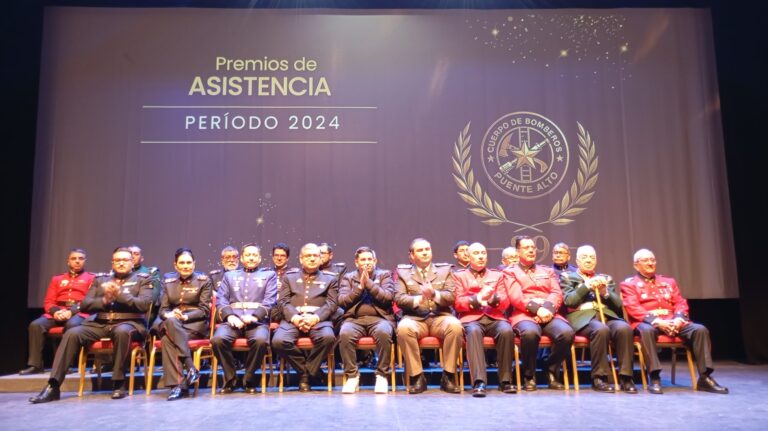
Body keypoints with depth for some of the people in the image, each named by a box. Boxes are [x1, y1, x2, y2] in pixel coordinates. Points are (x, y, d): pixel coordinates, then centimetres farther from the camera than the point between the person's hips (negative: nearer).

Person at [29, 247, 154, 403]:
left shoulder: (142, 279, 8)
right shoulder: (100, 279, 19)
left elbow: (144, 305, -7)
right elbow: (84, 305, 10)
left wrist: (120, 294, -15)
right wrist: (105, 300, -9)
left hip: (130, 323, -4)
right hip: (99, 324, 4)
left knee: (122, 331, -38)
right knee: (72, 334, -22)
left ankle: (119, 384, -25)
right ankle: (53, 386, -18)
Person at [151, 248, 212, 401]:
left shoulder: (204, 280, 6)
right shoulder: (168, 280, 16)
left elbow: (204, 310, -1)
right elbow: (163, 309, 11)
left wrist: (185, 316, -18)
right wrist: (170, 315, -14)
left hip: (196, 324, -3)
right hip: (171, 324, 3)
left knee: (167, 339, -32)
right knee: (171, 321, -35)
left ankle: (178, 384, -32)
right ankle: (191, 368, -38)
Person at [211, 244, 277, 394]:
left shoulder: (269, 275, 18)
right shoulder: (229, 275, 25)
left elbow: (270, 301, 5)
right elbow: (220, 300, 12)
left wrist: (254, 316, -12)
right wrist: (229, 316, -8)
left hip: (258, 321, -2)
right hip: (233, 320, 2)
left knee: (261, 340, -34)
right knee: (217, 339, -30)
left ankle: (249, 380, -12)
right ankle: (230, 379, -9)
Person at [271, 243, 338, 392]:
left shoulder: (330, 278, 17)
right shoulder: (289, 276, 20)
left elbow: (332, 303, 5)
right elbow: (284, 301, 8)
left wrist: (316, 318, -14)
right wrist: (294, 317, -13)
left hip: (319, 319, -1)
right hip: (293, 319, 1)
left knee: (328, 337, -34)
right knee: (278, 341, -29)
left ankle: (307, 372, -8)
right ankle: (305, 370, -4)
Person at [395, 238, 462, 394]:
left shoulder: (444, 269, 16)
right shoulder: (403, 272, 14)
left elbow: (451, 297, 4)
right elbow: (399, 299, 1)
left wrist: (435, 294, -17)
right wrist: (419, 298, -18)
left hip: (440, 317, 1)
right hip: (415, 318, -1)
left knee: (455, 325, -32)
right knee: (403, 327, -34)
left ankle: (448, 376, -16)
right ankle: (418, 377, -19)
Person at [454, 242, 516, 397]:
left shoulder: (498, 275, 23)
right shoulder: (459, 275, 17)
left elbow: (505, 302, 10)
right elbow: (458, 303, 4)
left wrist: (493, 298, -12)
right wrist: (478, 299, -12)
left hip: (494, 317, 2)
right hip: (471, 318, -2)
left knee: (507, 331, -32)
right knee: (473, 331, -37)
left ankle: (505, 380, -21)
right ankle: (479, 382, -40)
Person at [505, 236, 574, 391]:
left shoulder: (548, 271, 27)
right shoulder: (511, 272, 15)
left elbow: (557, 294, 10)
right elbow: (516, 298, -1)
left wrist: (547, 308, -12)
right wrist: (537, 309, -17)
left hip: (549, 314, 3)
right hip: (524, 314, -3)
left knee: (567, 333, -30)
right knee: (530, 333, -38)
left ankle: (551, 371, -5)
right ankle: (529, 375, -13)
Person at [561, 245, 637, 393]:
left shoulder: (606, 278, 27)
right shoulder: (567, 276, 17)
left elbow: (618, 304, 15)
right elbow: (568, 301, 1)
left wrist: (605, 292, -4)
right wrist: (587, 286, -8)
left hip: (607, 314, 4)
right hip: (582, 316, -3)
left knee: (624, 328, -31)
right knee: (601, 329, -37)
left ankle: (625, 377, -24)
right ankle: (599, 377, -25)